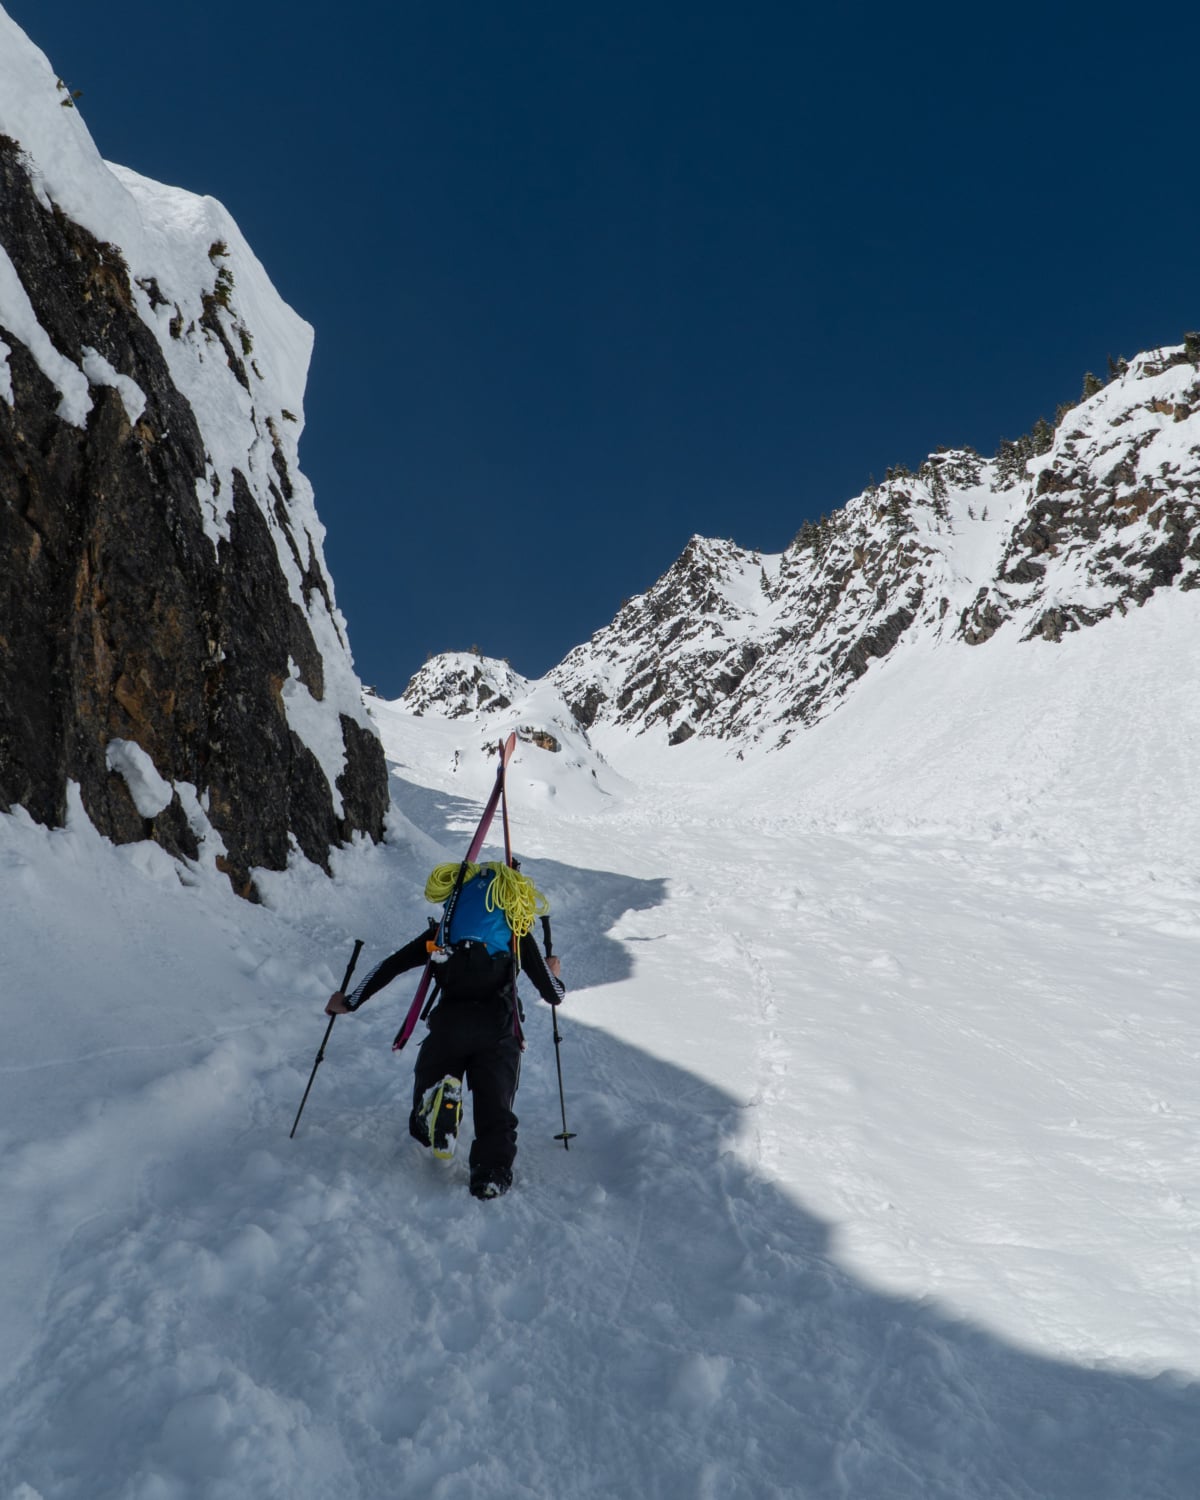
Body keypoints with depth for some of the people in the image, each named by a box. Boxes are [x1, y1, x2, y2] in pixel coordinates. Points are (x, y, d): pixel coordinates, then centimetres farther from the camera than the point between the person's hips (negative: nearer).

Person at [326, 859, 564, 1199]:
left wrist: (350, 1002, 28)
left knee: (429, 1085, 16)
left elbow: (392, 964, 18)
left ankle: (433, 1117, -17)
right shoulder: (519, 934, 17)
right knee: (494, 1106, 7)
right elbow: (553, 995, 16)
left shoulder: (443, 928, 22)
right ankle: (491, 1173, -17)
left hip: (447, 1022, 1)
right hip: (498, 1028, -1)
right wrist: (555, 975, 40)